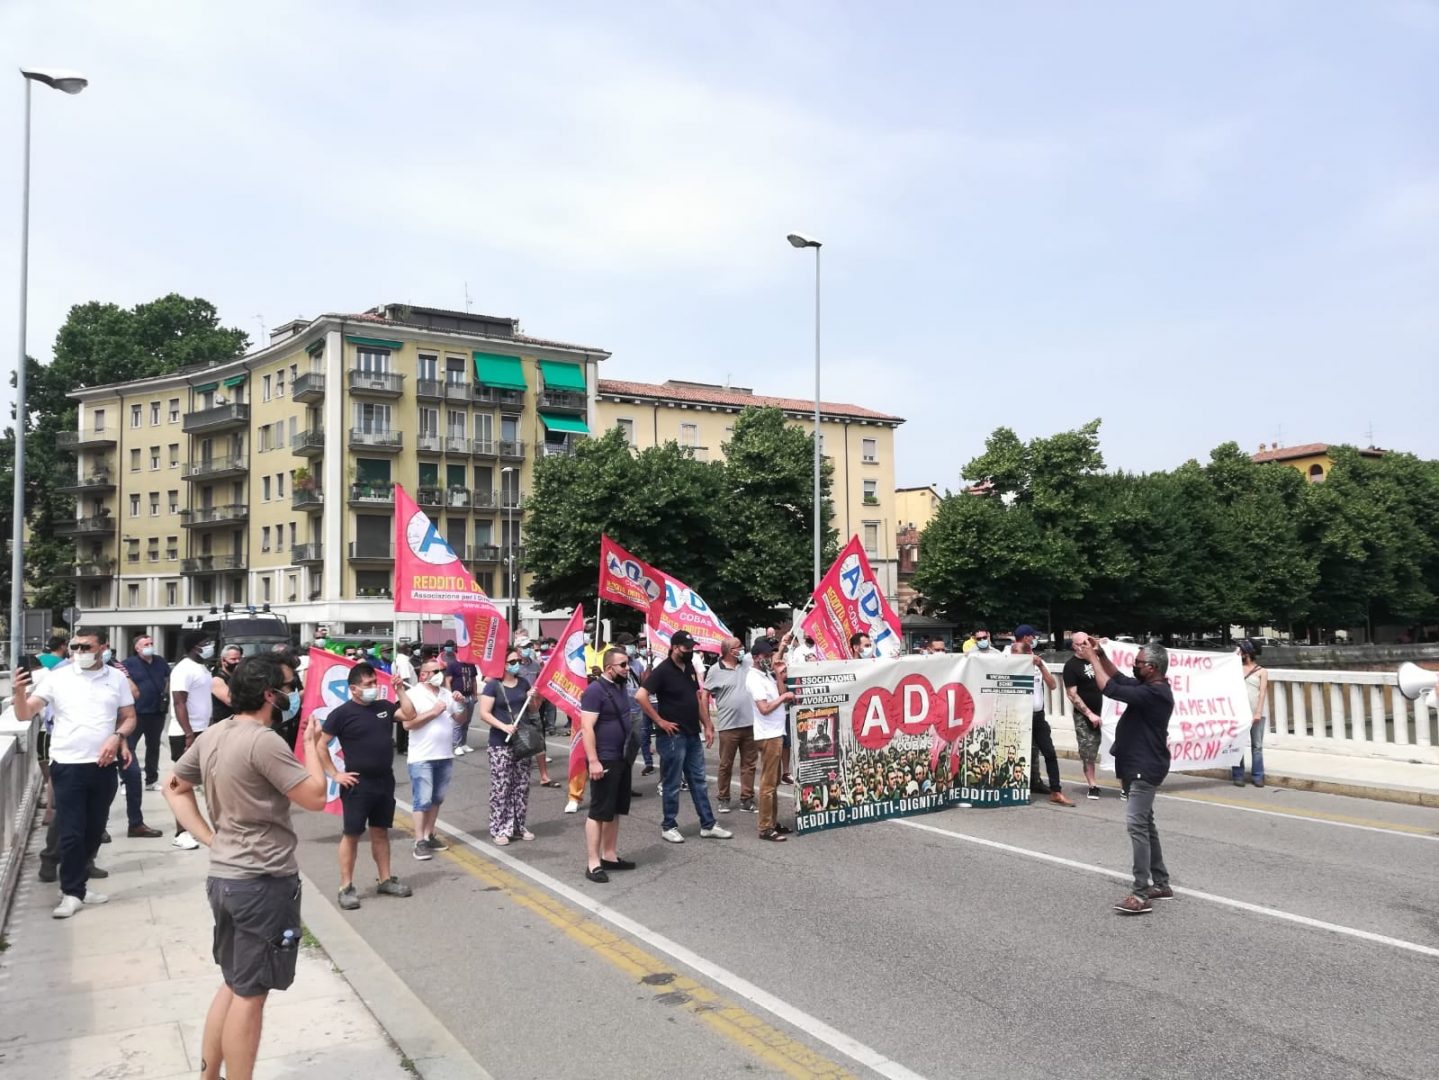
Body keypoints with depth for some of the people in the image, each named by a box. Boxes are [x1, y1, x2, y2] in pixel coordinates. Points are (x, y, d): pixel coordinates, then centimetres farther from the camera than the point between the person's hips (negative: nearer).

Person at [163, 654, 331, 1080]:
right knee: (250, 993, 3)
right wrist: (314, 747, -5)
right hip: (263, 883, -9)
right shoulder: (264, 741, -22)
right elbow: (315, 797, -20)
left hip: (223, 877, 9)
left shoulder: (212, 735, 5)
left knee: (234, 984, 22)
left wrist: (208, 836, 10)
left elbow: (174, 787, 17)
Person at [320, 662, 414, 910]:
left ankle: (386, 880, 23)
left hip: (384, 781, 6)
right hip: (358, 784, -5)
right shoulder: (342, 713, -11)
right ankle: (346, 887, 10)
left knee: (380, 832, 14)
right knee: (351, 834, 2)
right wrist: (335, 774, -11)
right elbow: (321, 744, -9)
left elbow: (410, 714, 4)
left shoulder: (383, 706, 6)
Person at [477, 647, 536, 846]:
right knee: (501, 787, -4)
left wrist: (532, 698, -2)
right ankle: (499, 829, 6)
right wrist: (503, 726, -24)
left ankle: (518, 826, 20)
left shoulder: (523, 682, 9)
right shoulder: (493, 685, -8)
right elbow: (484, 713, -13)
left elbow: (531, 710, 20)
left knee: (522, 786, 9)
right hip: (501, 744, -6)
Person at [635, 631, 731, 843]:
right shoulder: (663, 670, -14)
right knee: (673, 783, 3)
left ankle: (708, 825, 17)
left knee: (698, 781, 11)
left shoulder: (689, 668, 10)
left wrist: (707, 725, 12)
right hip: (673, 736, -7)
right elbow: (640, 696, -22)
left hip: (693, 735, 7)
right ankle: (668, 826, 15)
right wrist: (659, 721, -18)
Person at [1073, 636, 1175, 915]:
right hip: (1141, 766, 11)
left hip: (1145, 768, -11)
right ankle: (1161, 884, 25)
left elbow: (1110, 688, -25)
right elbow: (1119, 678, 20)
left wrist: (1091, 657, -16)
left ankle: (1141, 895, -13)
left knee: (1136, 824, -14)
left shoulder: (1154, 693, -22)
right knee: (1145, 824, 16)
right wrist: (1100, 654, 5)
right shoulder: (1150, 687, 9)